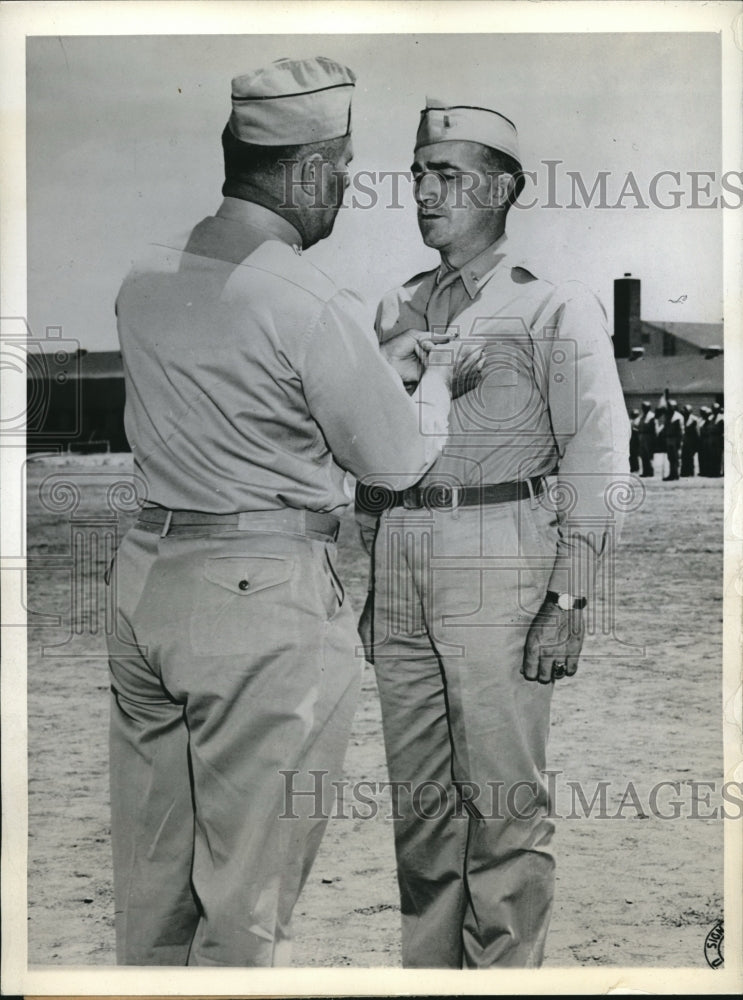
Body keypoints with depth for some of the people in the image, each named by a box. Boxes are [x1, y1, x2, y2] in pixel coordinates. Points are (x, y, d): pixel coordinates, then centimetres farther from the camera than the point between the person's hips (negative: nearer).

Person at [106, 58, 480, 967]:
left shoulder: (146, 278, 5)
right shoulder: (313, 308, -16)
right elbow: (397, 458, -5)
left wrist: (384, 356, 25)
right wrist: (436, 377, 16)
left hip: (145, 575, 7)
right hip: (265, 595, -7)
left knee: (152, 874, 17)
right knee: (248, 891, 6)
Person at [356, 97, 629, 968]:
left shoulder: (554, 306, 0)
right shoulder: (397, 308, 17)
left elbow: (595, 460, -5)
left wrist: (568, 601, -12)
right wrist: (372, 585, 15)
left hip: (499, 563, -5)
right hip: (400, 563, 6)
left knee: (503, 797, -3)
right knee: (416, 796, 10)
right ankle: (424, 966, 21)